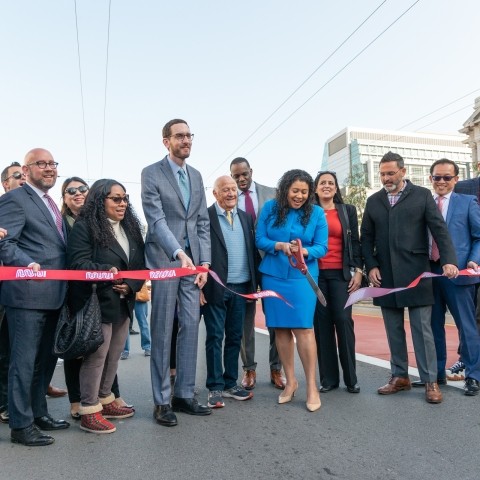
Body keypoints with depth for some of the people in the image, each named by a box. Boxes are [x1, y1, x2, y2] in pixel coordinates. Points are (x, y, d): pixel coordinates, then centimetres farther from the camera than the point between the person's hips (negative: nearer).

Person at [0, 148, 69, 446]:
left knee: (46, 358, 18)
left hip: (52, 295, 9)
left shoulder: (51, 204, 19)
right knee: (25, 360, 1)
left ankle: (38, 412, 34)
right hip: (27, 293, -9)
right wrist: (27, 264, -30)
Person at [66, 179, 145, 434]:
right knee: (97, 355, -3)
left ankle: (105, 401, 29)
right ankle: (89, 411, 9)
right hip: (97, 304, -7)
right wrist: (107, 271, -29)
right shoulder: (84, 226, -8)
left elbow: (140, 264, 10)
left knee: (114, 355, 14)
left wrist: (131, 285, -7)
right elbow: (78, 263, -17)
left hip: (123, 303, 7)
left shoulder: (131, 228, 13)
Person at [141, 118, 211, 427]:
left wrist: (204, 262, 4)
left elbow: (203, 222, 13)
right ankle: (162, 400, 13)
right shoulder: (151, 173, -1)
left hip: (193, 260, 5)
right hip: (164, 259, -5)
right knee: (162, 332, 1)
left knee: (190, 328, 7)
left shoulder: (196, 176, 16)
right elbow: (156, 219, -12)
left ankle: (185, 395, 19)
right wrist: (179, 254, -25)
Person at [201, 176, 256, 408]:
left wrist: (254, 282, 7)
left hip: (241, 288, 6)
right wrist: (200, 287, -13)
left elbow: (252, 250, 12)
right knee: (215, 338, 4)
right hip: (215, 289, -5)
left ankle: (230, 384, 25)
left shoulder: (246, 217, 12)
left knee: (235, 337, 13)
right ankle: (215, 388, 14)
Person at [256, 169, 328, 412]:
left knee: (303, 327, -8)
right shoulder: (270, 208, 2)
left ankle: (311, 385, 4)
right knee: (280, 328, 7)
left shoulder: (316, 213, -1)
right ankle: (290, 381, 21)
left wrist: (304, 251, -24)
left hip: (302, 276, -2)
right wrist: (280, 246, -18)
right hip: (273, 275, 2)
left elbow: (321, 247, -3)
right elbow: (259, 239, 0)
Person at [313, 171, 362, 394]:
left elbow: (355, 242, 9)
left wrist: (358, 271, 0)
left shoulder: (348, 211, 11)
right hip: (315, 274, 0)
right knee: (322, 324, 2)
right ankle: (328, 378, 11)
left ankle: (351, 378, 6)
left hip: (341, 274, 0)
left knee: (344, 321, -5)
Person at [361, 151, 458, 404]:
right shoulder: (373, 201, 12)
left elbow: (439, 229, -4)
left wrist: (449, 259, -17)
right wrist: (371, 266, -1)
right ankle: (400, 376, 21)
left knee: (422, 329, 1)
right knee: (394, 330, 10)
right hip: (385, 276, 3)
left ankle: (430, 381, 11)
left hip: (415, 274, -3)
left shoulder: (422, 195, 3)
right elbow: (366, 238, 11)